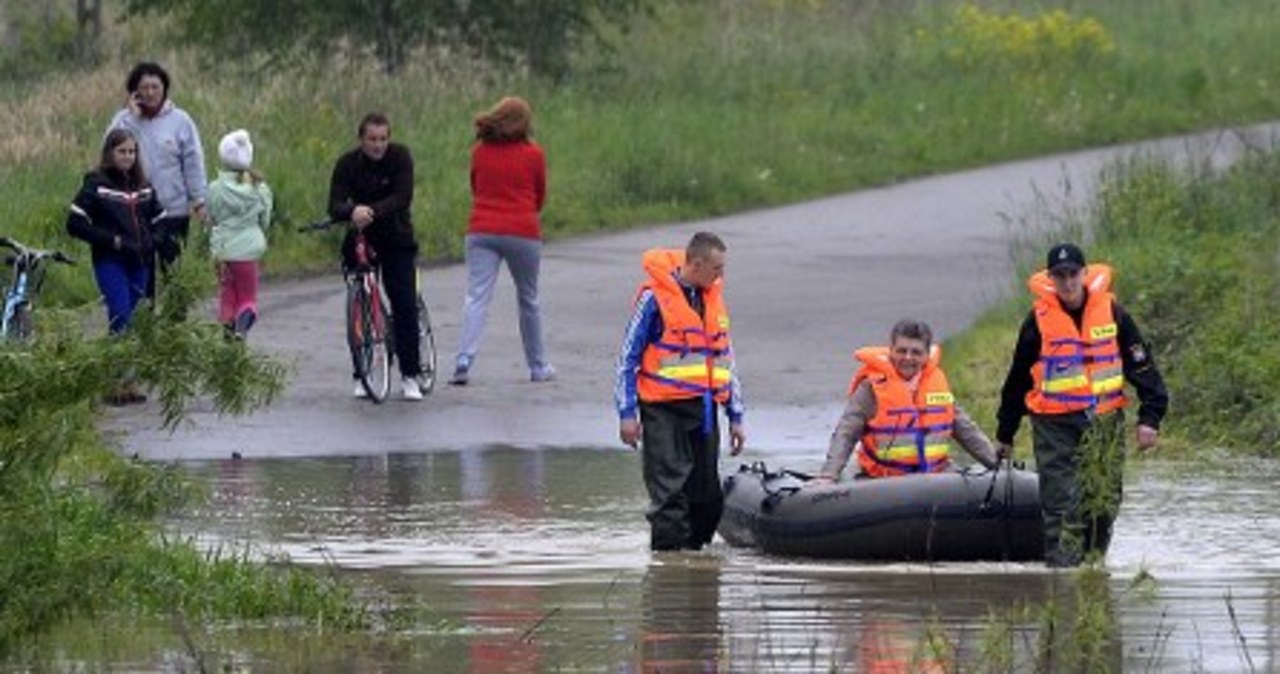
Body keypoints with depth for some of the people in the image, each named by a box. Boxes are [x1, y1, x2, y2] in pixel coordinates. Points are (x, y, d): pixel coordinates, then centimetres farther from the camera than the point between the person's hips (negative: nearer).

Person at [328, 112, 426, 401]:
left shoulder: (400, 157, -11)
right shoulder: (348, 164, -9)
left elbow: (403, 197, -23)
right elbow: (335, 205, -19)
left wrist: (373, 212, -39)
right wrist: (352, 212, -43)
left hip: (396, 239, -1)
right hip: (360, 241, 1)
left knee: (405, 304, -9)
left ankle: (410, 374, -3)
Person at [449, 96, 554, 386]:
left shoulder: (480, 152, 4)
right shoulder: (533, 154, -2)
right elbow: (540, 198, 9)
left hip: (482, 231, 1)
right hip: (523, 232, -1)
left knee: (476, 296, -5)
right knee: (528, 300, 14)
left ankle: (465, 359, -24)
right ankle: (538, 366, 24)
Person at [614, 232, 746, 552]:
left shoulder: (713, 297, 13)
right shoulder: (655, 297, -7)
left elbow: (726, 360, 21)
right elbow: (628, 356, -4)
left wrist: (735, 417, 19)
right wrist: (627, 413, -8)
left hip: (703, 410, 6)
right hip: (664, 409, -6)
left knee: (707, 495, 6)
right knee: (670, 489, -10)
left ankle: (695, 546, 16)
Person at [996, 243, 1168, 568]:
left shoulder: (1111, 312, 2)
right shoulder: (1039, 320, -1)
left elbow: (1141, 366, 7)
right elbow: (1018, 378, 10)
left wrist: (1150, 416, 0)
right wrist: (1005, 433, 15)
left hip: (1105, 422, 2)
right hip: (1055, 426, -2)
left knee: (1104, 502, 5)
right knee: (1061, 505, -10)